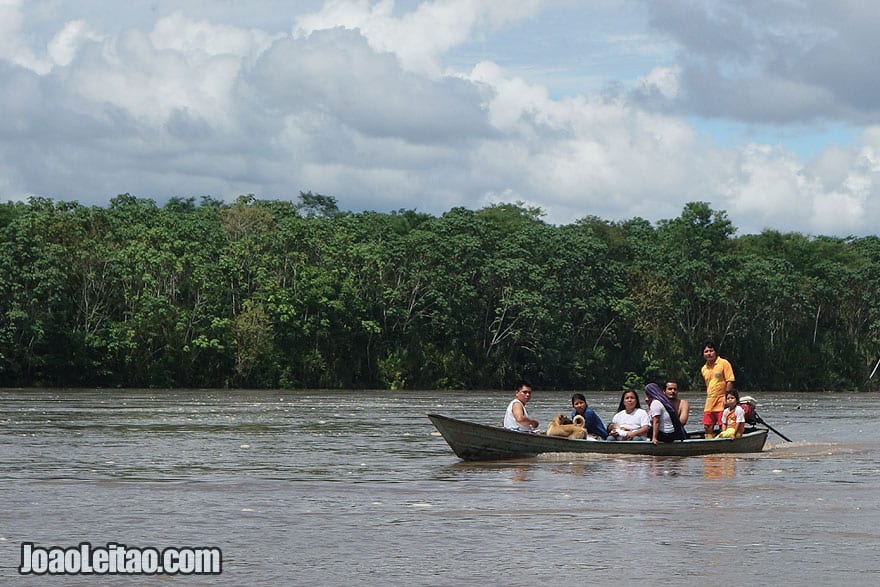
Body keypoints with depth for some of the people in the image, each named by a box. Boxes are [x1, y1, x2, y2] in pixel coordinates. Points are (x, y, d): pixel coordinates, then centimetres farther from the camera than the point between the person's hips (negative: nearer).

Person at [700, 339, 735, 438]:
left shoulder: (724, 363, -5)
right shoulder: (704, 369, 14)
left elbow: (729, 382, -9)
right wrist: (709, 400, 16)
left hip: (721, 403, -6)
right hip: (709, 404, 6)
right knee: (707, 428, 3)